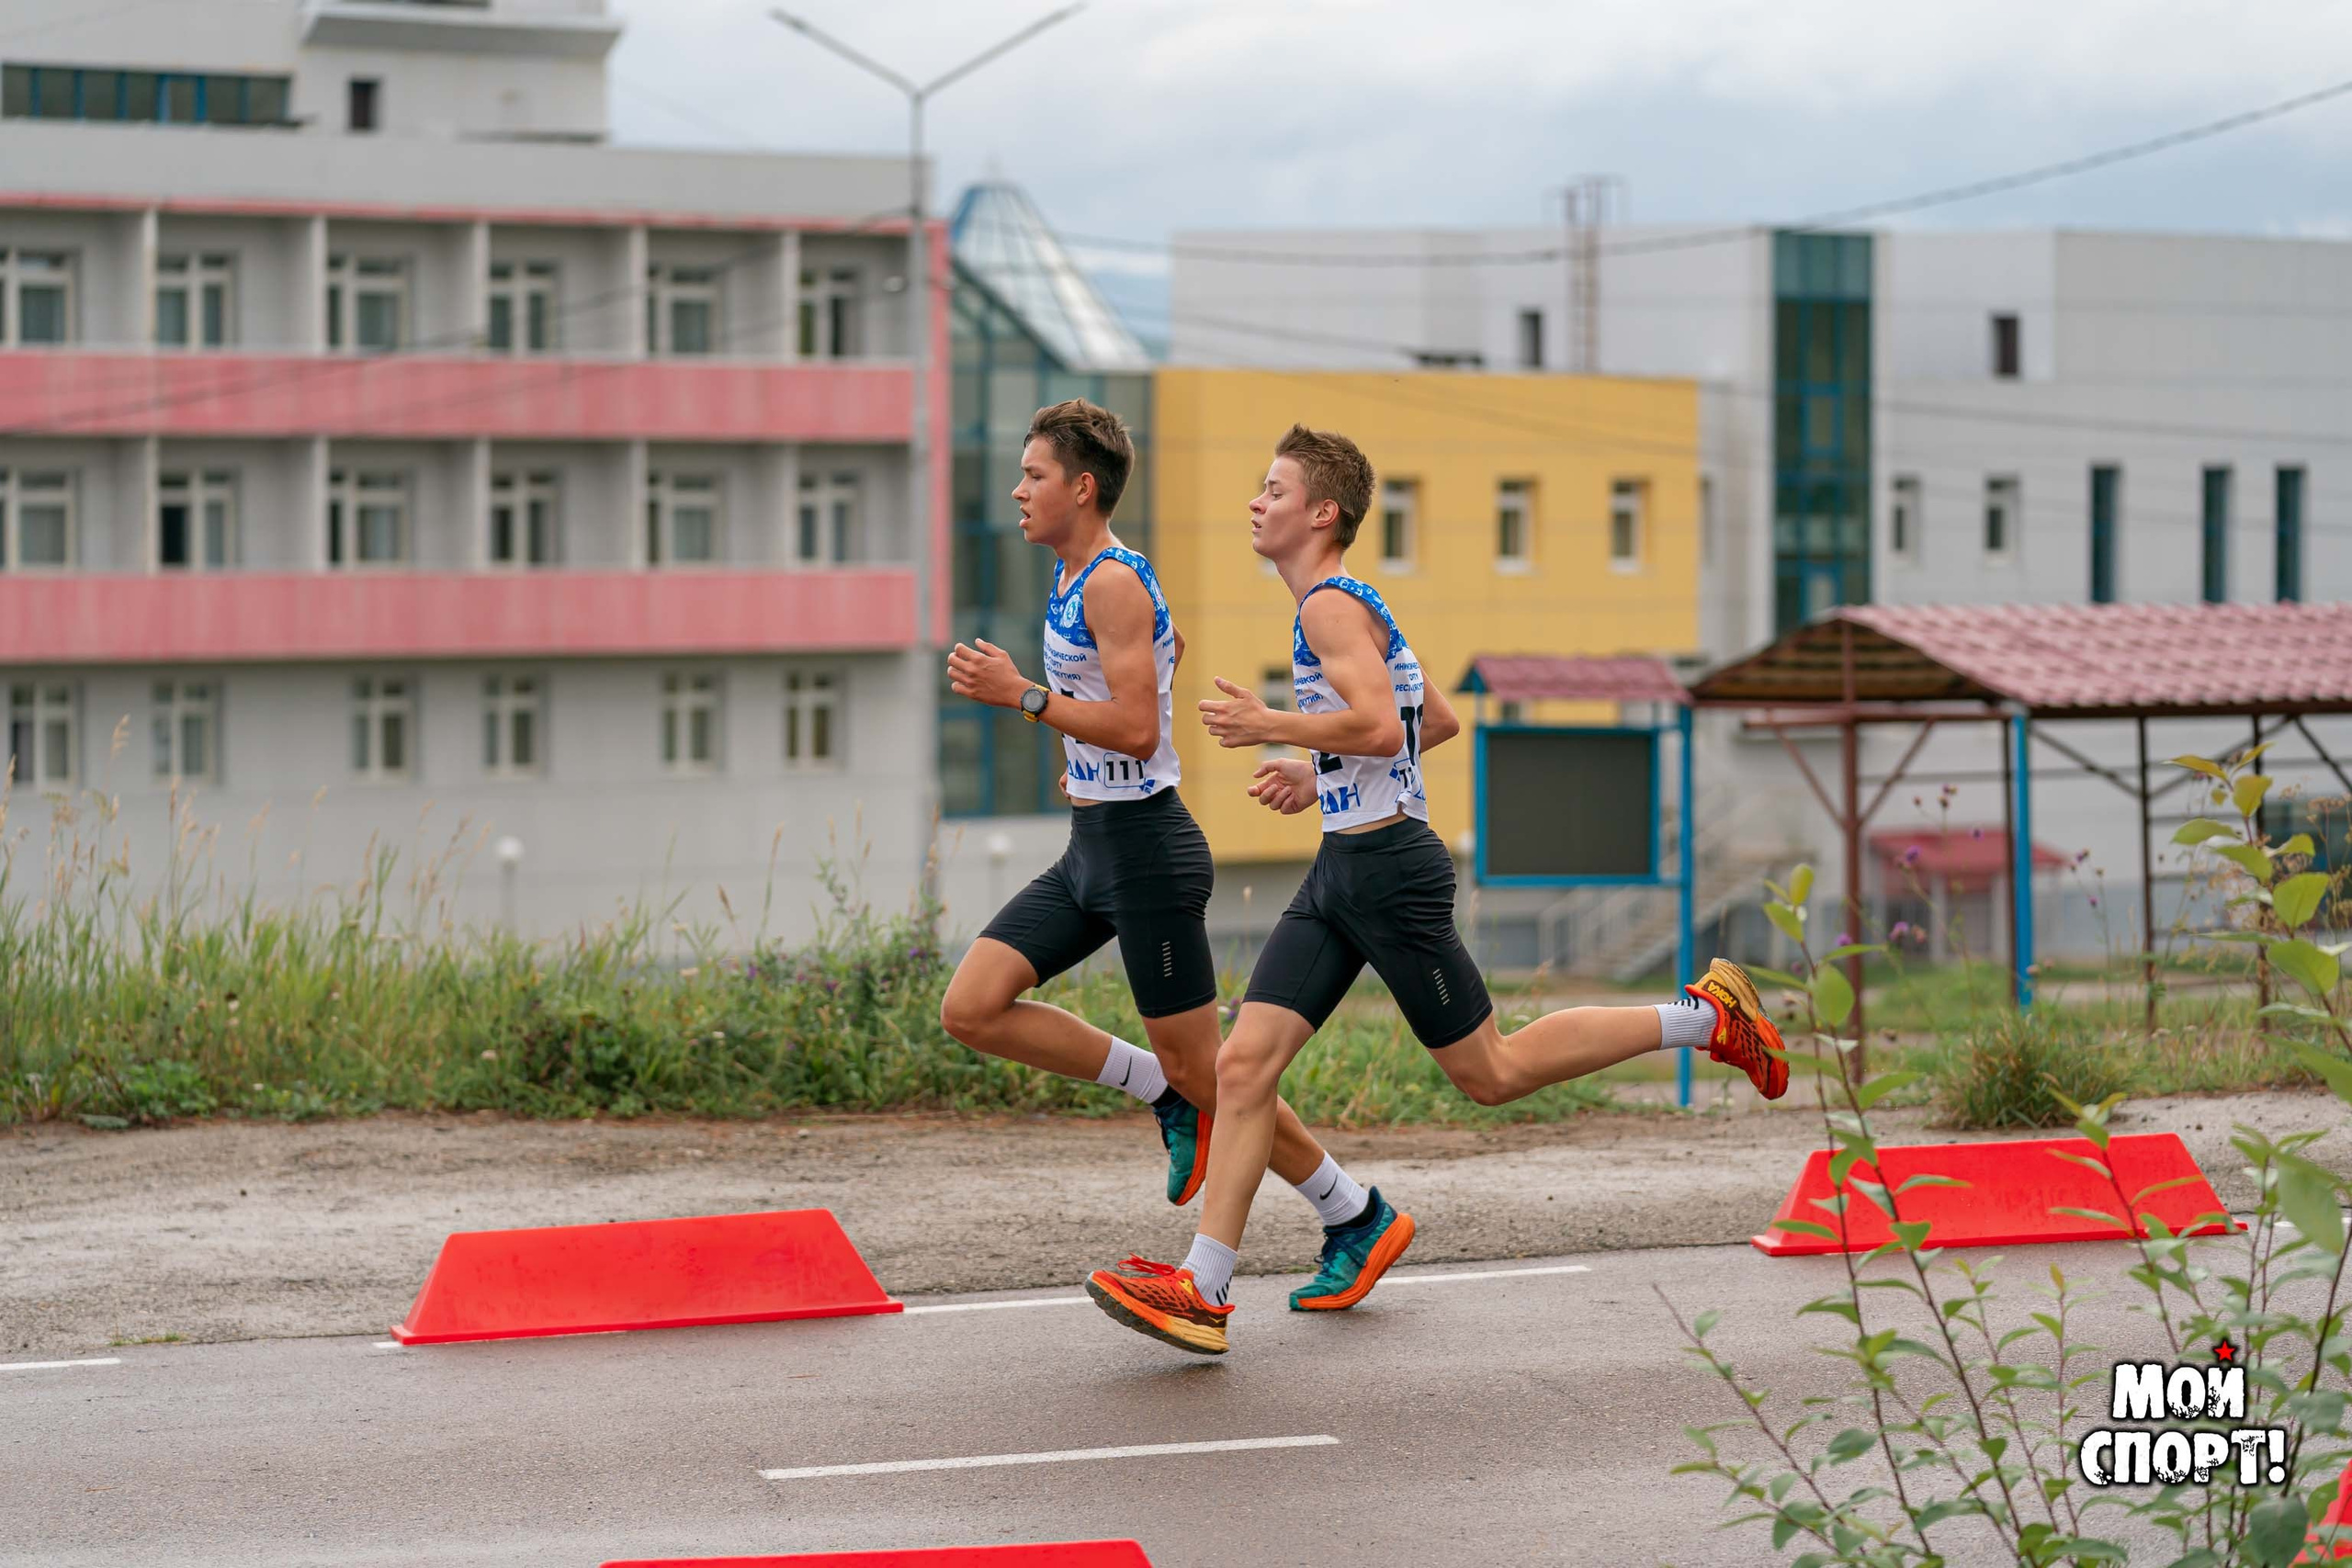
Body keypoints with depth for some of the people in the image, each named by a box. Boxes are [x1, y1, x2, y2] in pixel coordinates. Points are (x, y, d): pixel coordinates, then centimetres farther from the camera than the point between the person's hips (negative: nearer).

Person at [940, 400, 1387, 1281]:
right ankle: (1164, 1096, 9)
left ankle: (1357, 1217, 13)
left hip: (1144, 847, -9)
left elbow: (1137, 731, -24)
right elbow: (1172, 644, 32)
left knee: (1202, 1069, -2)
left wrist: (1023, 696, -21)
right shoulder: (1071, 575, 13)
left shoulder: (1113, 583, -17)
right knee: (970, 1012, -1)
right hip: (1088, 851, 9)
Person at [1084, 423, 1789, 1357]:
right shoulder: (1352, 606, 18)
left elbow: (1379, 726, -28)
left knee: (1491, 1073, 0)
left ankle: (1704, 1016, 12)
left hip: (1388, 869, -10)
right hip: (1340, 869, 10)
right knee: (1245, 1062, -1)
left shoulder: (1330, 604, -13)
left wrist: (1268, 726, -16)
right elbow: (1439, 721, 26)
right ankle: (1202, 1293, -4)